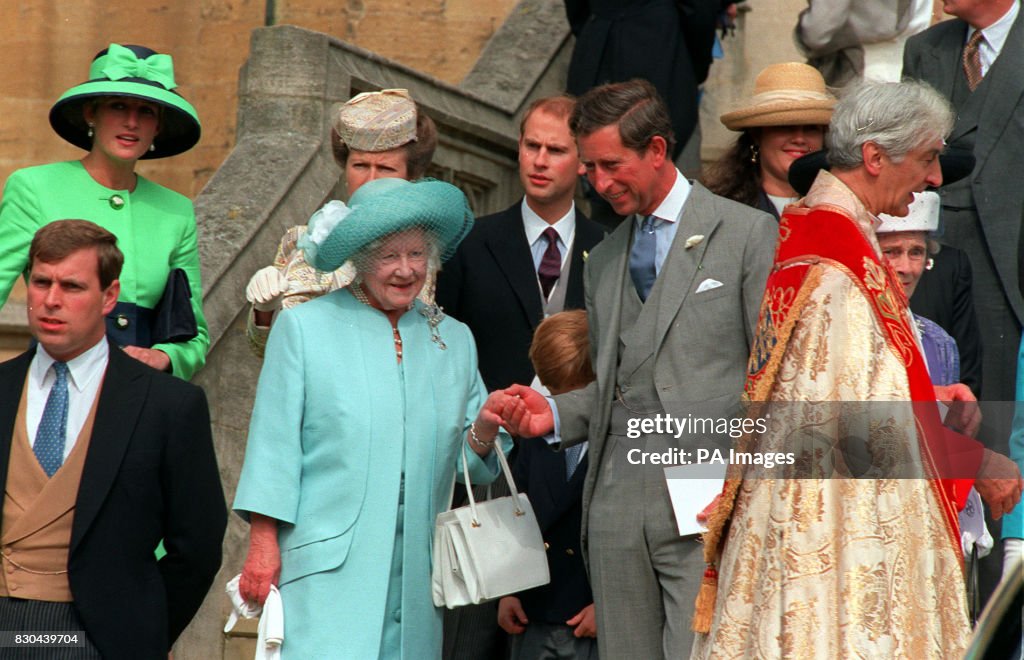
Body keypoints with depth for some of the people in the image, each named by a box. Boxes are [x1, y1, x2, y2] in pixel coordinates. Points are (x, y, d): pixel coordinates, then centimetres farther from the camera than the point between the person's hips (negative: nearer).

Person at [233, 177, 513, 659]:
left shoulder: (454, 340, 16)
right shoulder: (304, 327, 6)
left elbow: (470, 465, 16)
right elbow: (274, 441, 1)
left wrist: (485, 431, -6)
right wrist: (262, 543, -6)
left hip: (417, 579, 4)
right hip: (327, 570, -4)